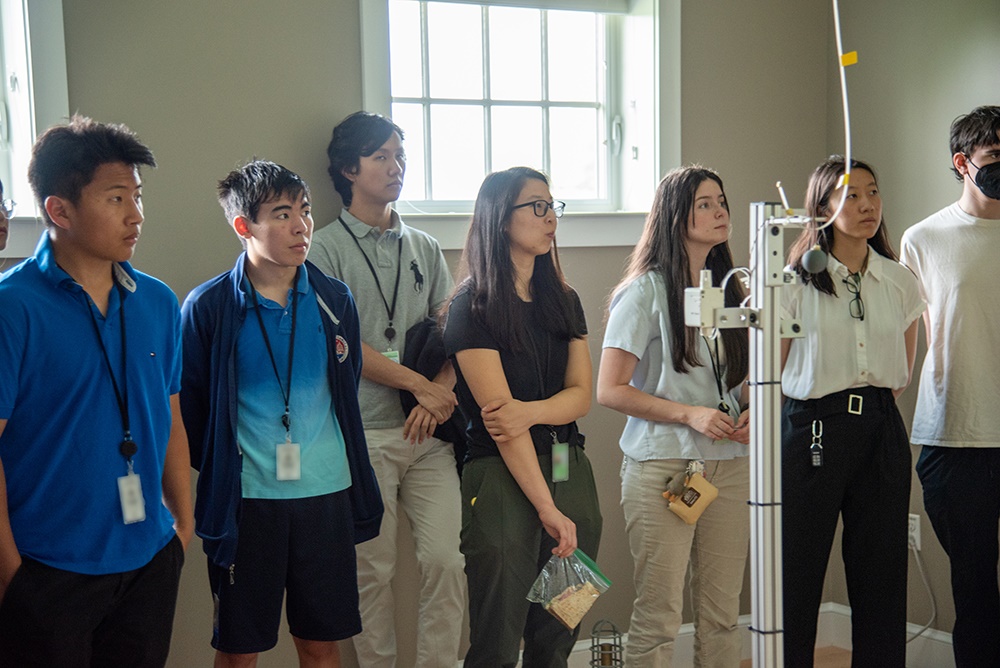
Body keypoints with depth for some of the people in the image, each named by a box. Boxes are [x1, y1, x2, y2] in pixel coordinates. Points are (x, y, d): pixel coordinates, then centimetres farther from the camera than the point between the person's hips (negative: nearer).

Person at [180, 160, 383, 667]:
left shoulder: (334, 300, 4)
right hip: (244, 498, -2)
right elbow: (189, 408, -1)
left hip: (327, 492, 3)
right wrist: (219, 472, 2)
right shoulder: (208, 307, -6)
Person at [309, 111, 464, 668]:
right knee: (373, 570, 4)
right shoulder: (326, 250, 0)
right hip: (363, 433, -4)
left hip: (428, 431, 4)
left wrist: (440, 393, -9)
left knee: (446, 558, -1)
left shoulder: (425, 248, 15)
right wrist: (419, 385, -11)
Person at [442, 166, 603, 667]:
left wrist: (530, 411, -18)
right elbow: (500, 418, -12)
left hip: (570, 472, 6)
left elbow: (581, 396, 4)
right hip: (503, 477, -6)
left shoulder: (563, 301, 13)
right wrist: (547, 508, -14)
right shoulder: (473, 307, -7)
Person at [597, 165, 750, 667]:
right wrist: (690, 414, -16)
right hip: (663, 465, -5)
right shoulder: (646, 292, -5)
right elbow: (609, 390, -9)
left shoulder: (731, 289, 14)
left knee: (722, 611, 9)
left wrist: (750, 415, 3)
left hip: (729, 464, 6)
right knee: (659, 614, -2)